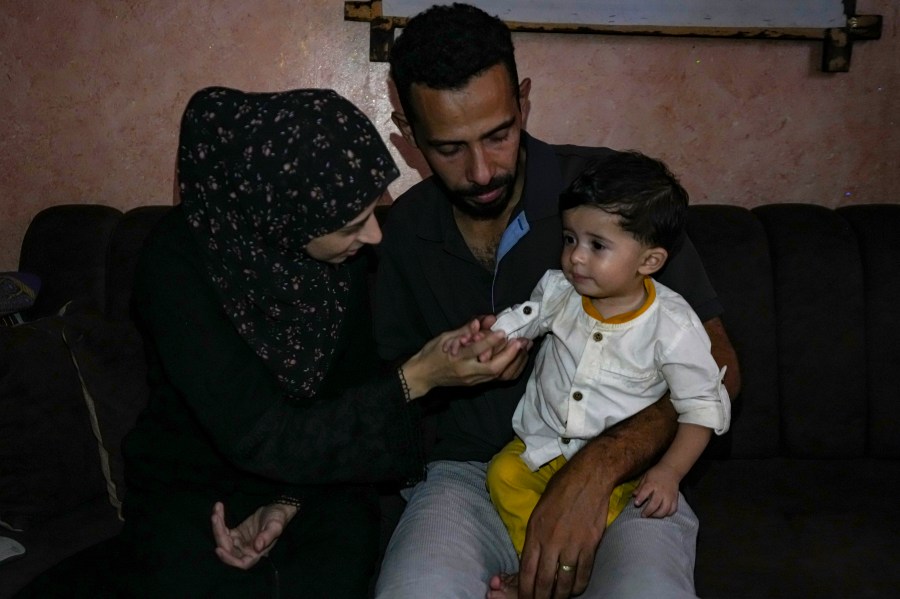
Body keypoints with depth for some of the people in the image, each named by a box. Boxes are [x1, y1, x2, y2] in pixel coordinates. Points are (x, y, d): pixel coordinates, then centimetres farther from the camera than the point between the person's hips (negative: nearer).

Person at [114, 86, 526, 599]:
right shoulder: (179, 261, -24)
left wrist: (289, 504, -15)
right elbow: (260, 439, -27)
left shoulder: (348, 247, -11)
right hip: (191, 486, -2)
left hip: (311, 477, 3)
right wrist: (417, 379, -28)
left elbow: (351, 390, -1)